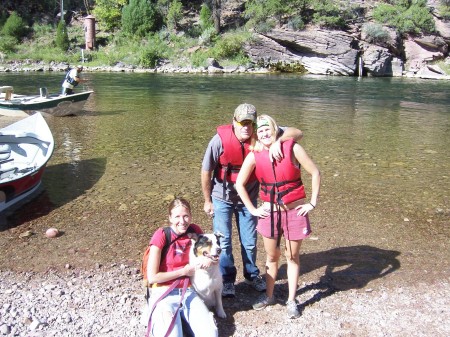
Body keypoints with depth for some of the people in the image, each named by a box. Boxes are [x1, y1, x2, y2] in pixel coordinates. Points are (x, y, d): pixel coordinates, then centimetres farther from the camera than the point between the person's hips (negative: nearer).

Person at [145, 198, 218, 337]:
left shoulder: (194, 231, -3)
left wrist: (208, 259, -8)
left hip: (188, 292, 4)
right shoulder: (161, 235, -15)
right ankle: (160, 321, 3)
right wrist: (184, 271, -11)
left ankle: (180, 319, 7)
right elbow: (152, 277, -16)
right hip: (164, 294, -4)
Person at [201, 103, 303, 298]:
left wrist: (277, 142, -39)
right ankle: (226, 280, 24)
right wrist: (207, 201, -4)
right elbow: (206, 171, -12)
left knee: (249, 241, 13)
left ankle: (252, 275, 36)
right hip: (222, 198, -2)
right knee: (223, 241, 4)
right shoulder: (220, 140, -24)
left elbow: (297, 133, -19)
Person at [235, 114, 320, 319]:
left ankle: (292, 301, 24)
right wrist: (252, 209, 1)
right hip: (269, 212, 2)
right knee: (272, 256, 14)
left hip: (295, 211, -2)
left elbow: (315, 173, -7)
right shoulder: (254, 156, -8)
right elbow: (239, 184, 2)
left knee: (292, 256, 10)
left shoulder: (292, 148, -13)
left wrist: (312, 202, -7)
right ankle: (269, 296, 32)